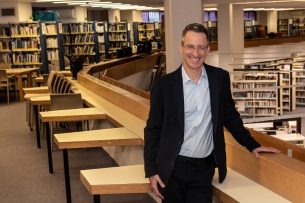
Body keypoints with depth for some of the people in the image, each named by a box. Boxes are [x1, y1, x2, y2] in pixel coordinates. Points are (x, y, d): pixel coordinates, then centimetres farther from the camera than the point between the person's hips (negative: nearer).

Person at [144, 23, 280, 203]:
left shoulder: (220, 78, -1)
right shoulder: (164, 85, -7)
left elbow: (230, 116, 12)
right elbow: (153, 129, -3)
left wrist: (252, 145, 10)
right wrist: (151, 170, -6)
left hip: (205, 169, 2)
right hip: (173, 170, -1)